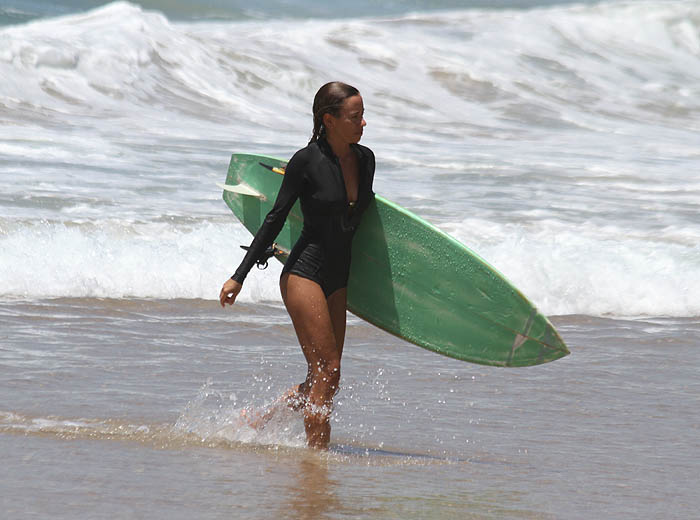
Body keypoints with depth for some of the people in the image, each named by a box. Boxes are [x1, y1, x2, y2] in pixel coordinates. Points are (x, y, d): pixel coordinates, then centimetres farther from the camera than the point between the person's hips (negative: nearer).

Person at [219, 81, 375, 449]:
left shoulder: (365, 159, 6)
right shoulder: (307, 161, -13)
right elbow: (276, 219, -7)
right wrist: (240, 276, -6)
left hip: (338, 280, 7)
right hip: (304, 272, -7)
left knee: (323, 379, 8)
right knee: (327, 371, -12)